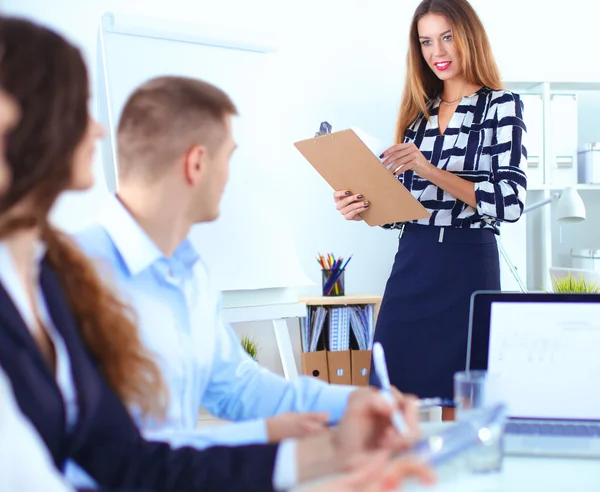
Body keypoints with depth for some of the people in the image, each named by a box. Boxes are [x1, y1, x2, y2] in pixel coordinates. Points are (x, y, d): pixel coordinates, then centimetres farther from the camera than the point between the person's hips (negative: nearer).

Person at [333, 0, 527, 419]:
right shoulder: (419, 111, 15)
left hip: (467, 264, -5)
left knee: (460, 409, 0)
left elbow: (510, 202, -12)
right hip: (411, 265, 5)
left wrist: (431, 171, -20)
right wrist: (363, 208, -6)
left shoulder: (501, 106, 0)